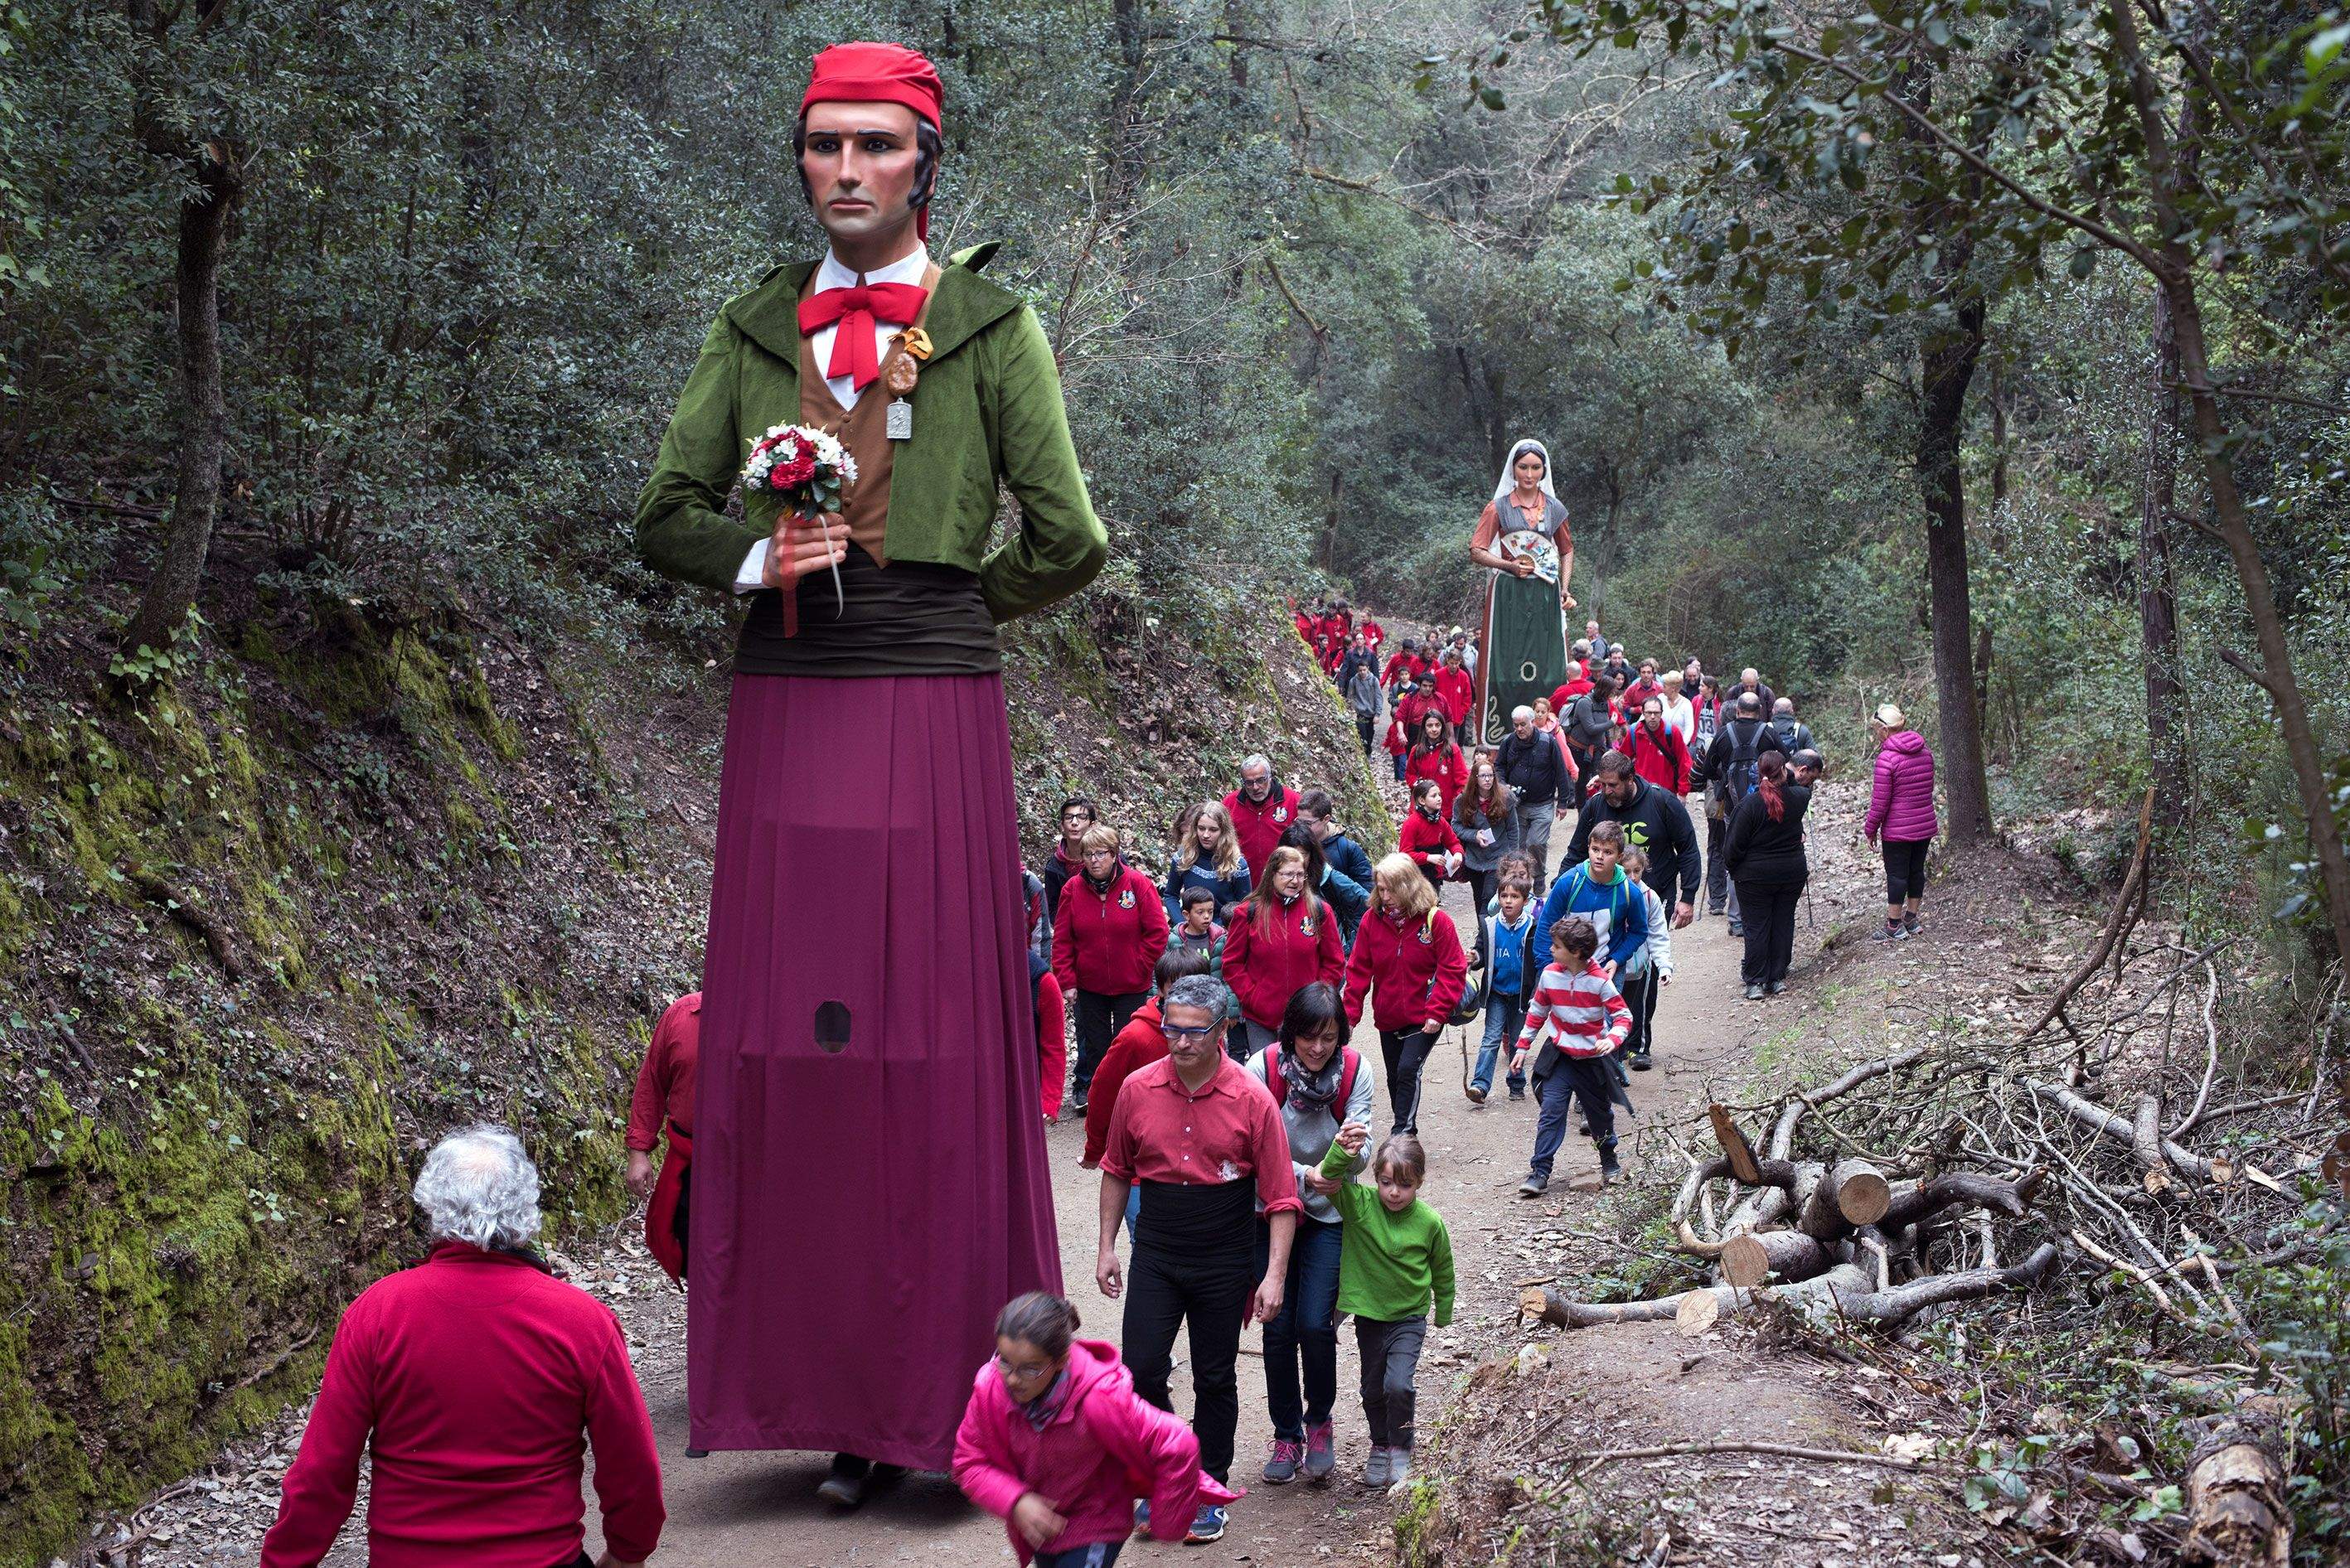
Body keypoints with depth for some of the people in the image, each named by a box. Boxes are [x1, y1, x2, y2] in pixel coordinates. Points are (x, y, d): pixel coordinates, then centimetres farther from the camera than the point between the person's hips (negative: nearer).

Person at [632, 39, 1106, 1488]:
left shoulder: (990, 325, 4)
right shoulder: (754, 332, 14)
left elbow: (1067, 542, 1)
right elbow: (670, 512, 15)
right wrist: (757, 559, -3)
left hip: (934, 714, -3)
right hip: (783, 712, 3)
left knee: (934, 1035, -3)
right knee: (786, 1033, 0)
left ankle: (943, 1392, 6)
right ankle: (827, 1400, 8)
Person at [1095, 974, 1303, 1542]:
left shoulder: (1252, 1100, -12)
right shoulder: (1138, 1089, -4)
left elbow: (1280, 1196, -9)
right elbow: (1117, 1170, 10)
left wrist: (1275, 1273, -14)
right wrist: (1107, 1248, 9)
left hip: (1223, 1261, -2)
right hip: (1155, 1254, 2)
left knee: (1215, 1379, 8)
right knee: (1141, 1369, -5)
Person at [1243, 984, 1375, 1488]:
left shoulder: (1355, 1071, -13)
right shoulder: (1263, 1069, -17)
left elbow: (1359, 1157, -16)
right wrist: (1304, 1175, -30)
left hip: (1328, 1216, 0)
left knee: (1315, 1324, -9)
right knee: (1279, 1328, 1)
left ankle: (1319, 1421, 16)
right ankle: (1287, 1433, 19)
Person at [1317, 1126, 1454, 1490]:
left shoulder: (1430, 1223, -13)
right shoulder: (1359, 1203, -13)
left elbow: (1442, 1272, 2)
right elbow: (1328, 1179, -31)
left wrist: (1444, 1317, 12)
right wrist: (1341, 1154, -51)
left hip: (1410, 1318, -2)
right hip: (1369, 1316, 2)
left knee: (1399, 1384, -16)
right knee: (1373, 1389, 14)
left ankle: (1401, 1451, 6)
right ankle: (1380, 1447, 38)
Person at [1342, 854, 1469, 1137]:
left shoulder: (1435, 920, -13)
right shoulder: (1372, 919, -3)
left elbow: (1452, 970, -11)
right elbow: (1359, 970, 1)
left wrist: (1437, 1012, -18)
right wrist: (1351, 1013, -5)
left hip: (1424, 1019, -5)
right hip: (1388, 1018, 5)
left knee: (1408, 1069, -20)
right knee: (1395, 1079, 13)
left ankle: (1402, 1134, -15)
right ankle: (1407, 1135, 27)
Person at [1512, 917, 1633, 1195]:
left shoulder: (1600, 981, -15)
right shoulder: (1550, 975, -5)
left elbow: (1623, 1015, -10)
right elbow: (1536, 1013, 8)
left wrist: (1613, 1039, -29)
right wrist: (1522, 1048, 9)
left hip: (1592, 1058, -1)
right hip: (1559, 1055, 1)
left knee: (1600, 1113, 13)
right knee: (1551, 1111, -10)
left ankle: (1609, 1161, 37)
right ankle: (1540, 1172, -11)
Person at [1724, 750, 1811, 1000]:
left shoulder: (1749, 805, -18)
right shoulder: (1797, 798, -6)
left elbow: (1733, 847, -13)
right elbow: (1805, 791, 22)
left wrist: (1733, 868, 4)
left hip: (1755, 876, -3)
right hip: (1792, 874, 3)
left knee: (1757, 926, 4)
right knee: (1783, 923, 12)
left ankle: (1756, 982, 6)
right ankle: (1778, 978, 17)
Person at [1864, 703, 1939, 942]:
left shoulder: (1887, 758, -18)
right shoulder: (1925, 751, 4)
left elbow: (1880, 800, -16)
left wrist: (1871, 829, -4)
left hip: (1897, 830, -7)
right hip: (1925, 825, 7)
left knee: (1896, 873, 3)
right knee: (1917, 870, 15)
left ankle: (1894, 926, 9)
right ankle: (1911, 919, 26)